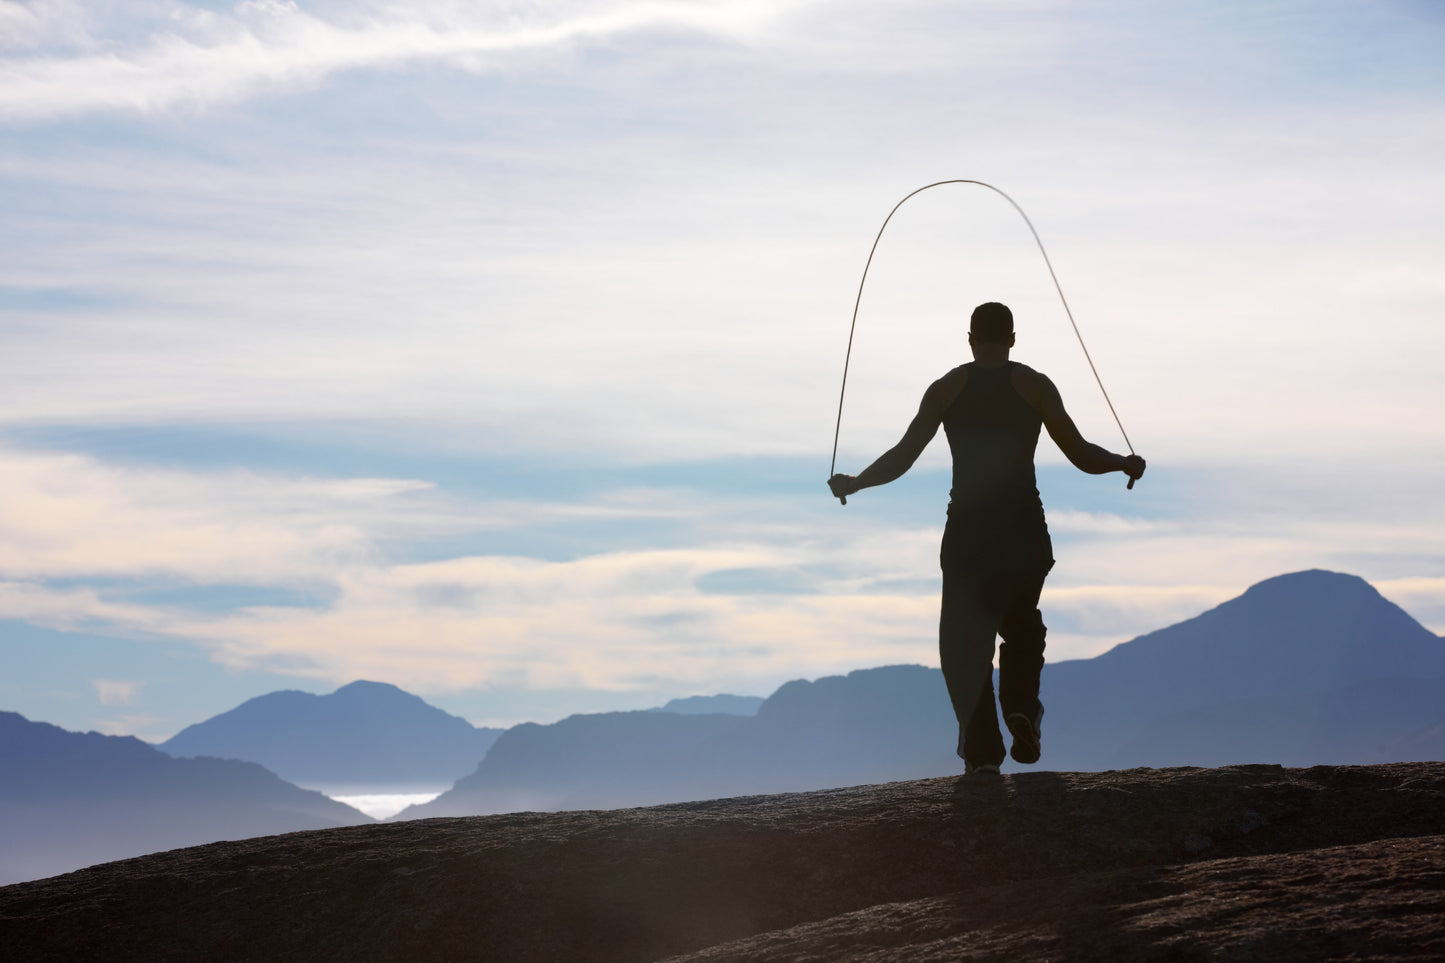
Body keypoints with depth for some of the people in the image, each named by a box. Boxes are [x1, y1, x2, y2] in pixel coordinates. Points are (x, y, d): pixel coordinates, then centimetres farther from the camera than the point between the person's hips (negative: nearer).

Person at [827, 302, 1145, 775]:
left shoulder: (946, 389, 2)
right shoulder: (1035, 386, 0)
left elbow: (902, 457, -1)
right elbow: (1081, 455, -3)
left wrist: (854, 483, 15)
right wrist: (1126, 464, 16)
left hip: (966, 532, 0)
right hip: (1024, 529, 0)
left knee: (965, 640, 8)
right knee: (1022, 625, 22)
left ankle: (981, 747, -3)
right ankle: (1021, 709, -3)